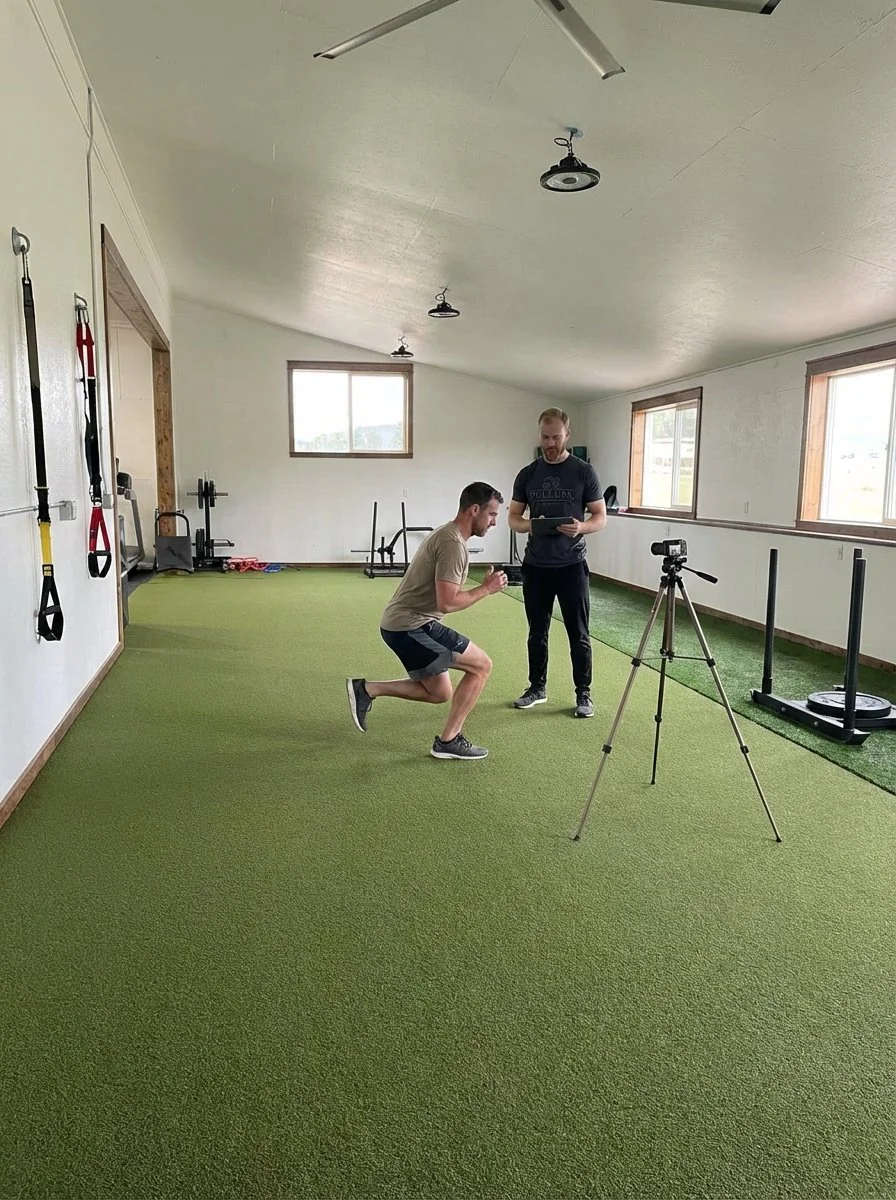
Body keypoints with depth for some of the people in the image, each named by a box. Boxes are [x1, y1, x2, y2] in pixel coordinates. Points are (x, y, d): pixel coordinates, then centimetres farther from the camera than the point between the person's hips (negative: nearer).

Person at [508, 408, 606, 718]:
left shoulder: (584, 472, -4)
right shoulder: (527, 474, 5)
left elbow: (600, 517, -2)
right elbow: (513, 517, 7)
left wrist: (581, 527, -24)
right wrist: (527, 524, -17)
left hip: (571, 565, -3)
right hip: (535, 566, 3)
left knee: (578, 634, 2)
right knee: (537, 632, 13)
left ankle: (583, 693, 13)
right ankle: (537, 687, 26)